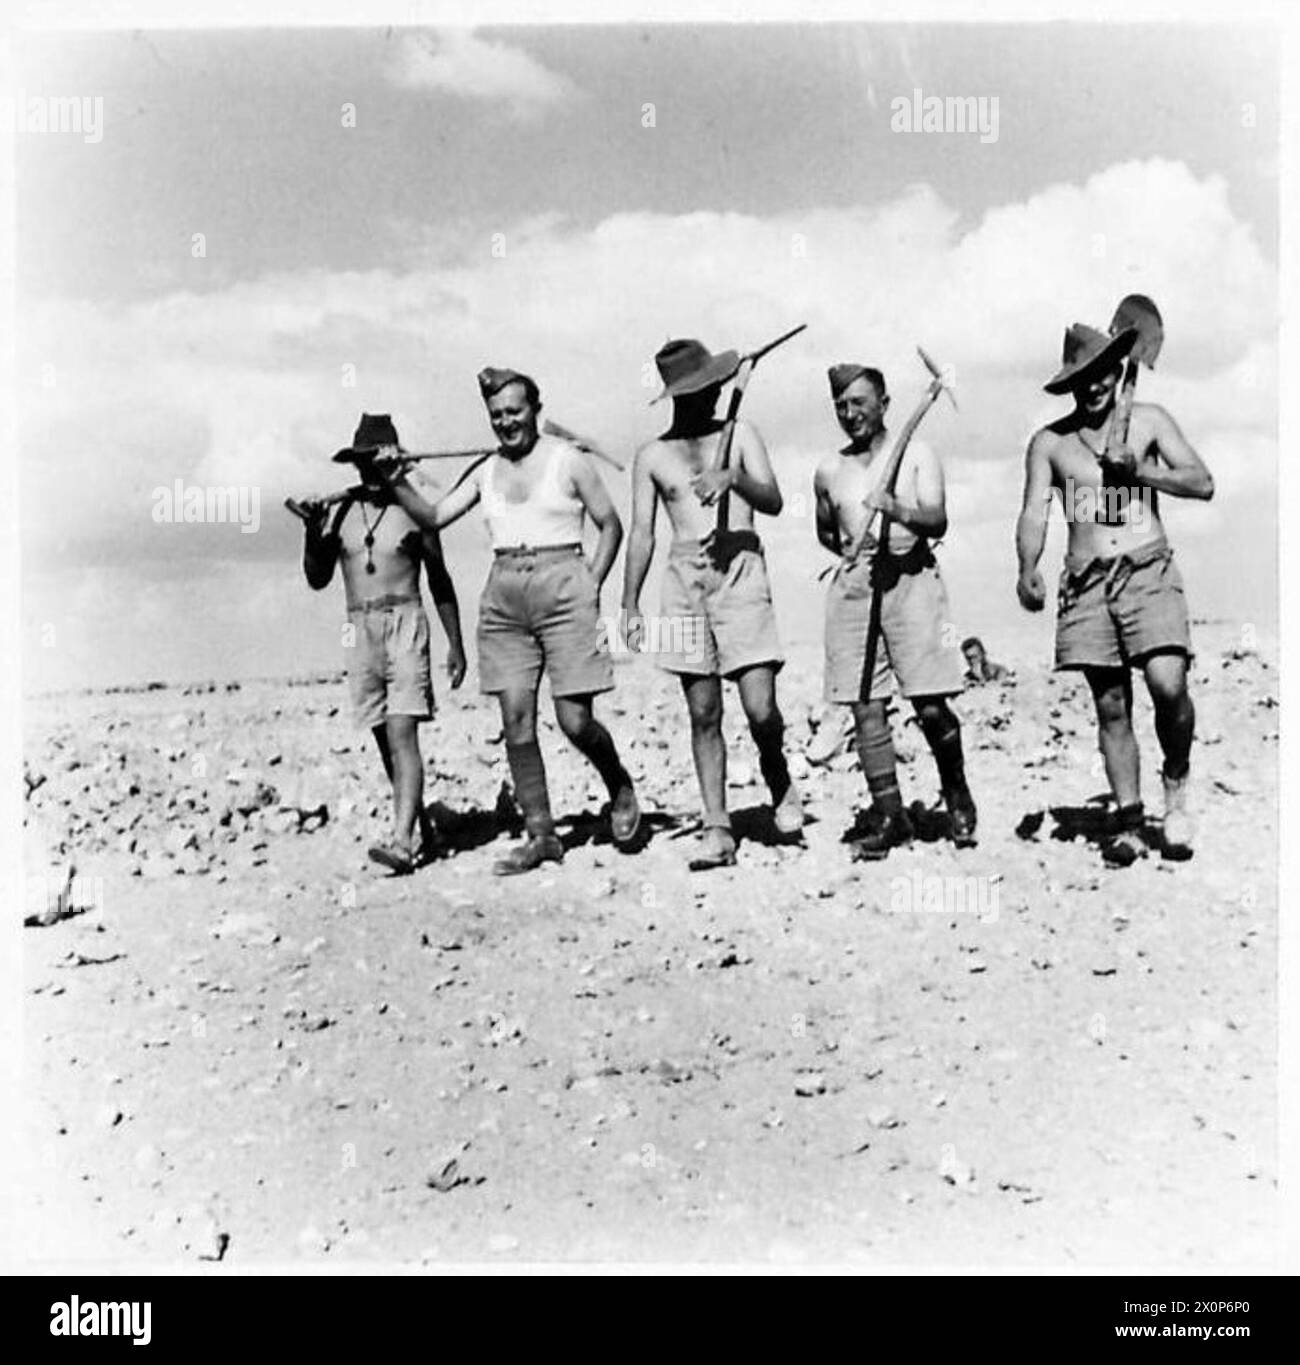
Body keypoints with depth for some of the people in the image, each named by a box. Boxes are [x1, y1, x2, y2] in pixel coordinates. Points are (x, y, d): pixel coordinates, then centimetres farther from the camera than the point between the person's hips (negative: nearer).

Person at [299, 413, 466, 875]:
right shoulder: (341, 510, 8)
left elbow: (440, 581, 8)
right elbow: (318, 578, 10)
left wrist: (455, 645, 7)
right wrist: (312, 531, -7)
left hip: (405, 625, -4)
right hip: (359, 630, 4)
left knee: (402, 734, -15)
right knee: (385, 739, 7)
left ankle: (402, 842, -22)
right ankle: (425, 830, 18)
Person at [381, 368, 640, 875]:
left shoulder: (567, 460, 2)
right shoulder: (487, 471, 14)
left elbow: (610, 524, 5)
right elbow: (433, 517, 10)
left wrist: (591, 586, -3)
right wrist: (397, 483, -6)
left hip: (562, 590, -4)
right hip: (503, 599, 5)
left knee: (575, 720, -6)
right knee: (516, 721, -1)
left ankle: (620, 787, 24)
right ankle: (540, 834, 7)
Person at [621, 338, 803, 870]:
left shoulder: (741, 435, 11)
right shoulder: (651, 456, 13)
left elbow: (773, 501, -1)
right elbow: (641, 534, 12)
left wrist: (733, 477, -20)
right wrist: (630, 605, 5)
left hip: (740, 572, -1)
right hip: (685, 578, 1)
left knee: (760, 707, -11)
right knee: (703, 713, 1)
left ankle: (779, 781, 19)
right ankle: (717, 829, 6)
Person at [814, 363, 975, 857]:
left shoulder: (917, 456, 4)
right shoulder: (830, 471, 13)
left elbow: (937, 520, -9)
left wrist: (896, 509, -26)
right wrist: (851, 549, 10)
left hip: (911, 580, -3)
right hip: (852, 588, 3)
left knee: (931, 707, -6)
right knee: (866, 710, -1)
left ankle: (957, 794, 19)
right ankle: (888, 816, 8)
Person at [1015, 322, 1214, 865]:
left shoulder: (1148, 419, 10)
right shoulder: (1049, 441, 9)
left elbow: (1203, 483, 5)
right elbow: (1033, 514, 2)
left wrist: (1139, 471, -9)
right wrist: (1028, 570, -17)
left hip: (1150, 574, -1)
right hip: (1087, 582, 1)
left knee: (1168, 685, -18)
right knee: (1111, 706, 2)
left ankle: (1176, 784, 9)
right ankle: (1127, 823, 11)